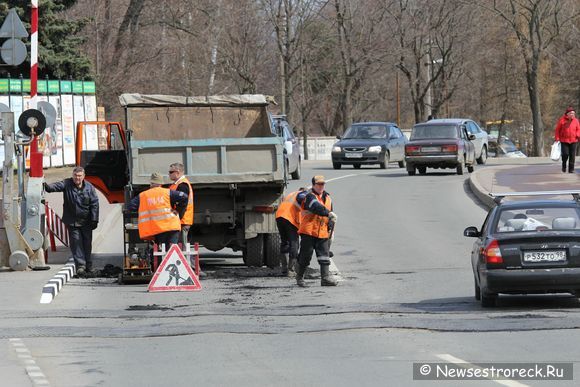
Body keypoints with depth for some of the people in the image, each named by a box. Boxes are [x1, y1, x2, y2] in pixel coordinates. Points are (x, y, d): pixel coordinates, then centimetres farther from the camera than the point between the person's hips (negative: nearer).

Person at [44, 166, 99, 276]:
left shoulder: (89, 187, -2)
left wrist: (94, 220, -5)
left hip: (86, 222, 1)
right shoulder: (67, 184, -4)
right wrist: (48, 187, -45)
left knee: (87, 244, 9)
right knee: (76, 243, -8)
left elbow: (94, 204, 0)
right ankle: (80, 265, -9)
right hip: (72, 222, -1)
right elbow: (57, 186, -23)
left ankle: (88, 266, 21)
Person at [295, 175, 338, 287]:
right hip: (308, 231, -6)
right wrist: (329, 213, -35)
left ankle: (326, 277, -6)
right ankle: (299, 277, 16)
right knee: (306, 255, -1)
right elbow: (316, 207, -28)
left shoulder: (327, 198, 16)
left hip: (322, 233, 6)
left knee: (324, 255, -3)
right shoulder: (310, 197, -8)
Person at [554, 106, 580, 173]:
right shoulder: (562, 120, -3)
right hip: (564, 140, -2)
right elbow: (557, 130, 1)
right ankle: (564, 165, 17)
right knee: (565, 154, -10)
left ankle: (571, 169, 5)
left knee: (572, 155, -1)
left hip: (573, 140, 2)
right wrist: (557, 139, -3)